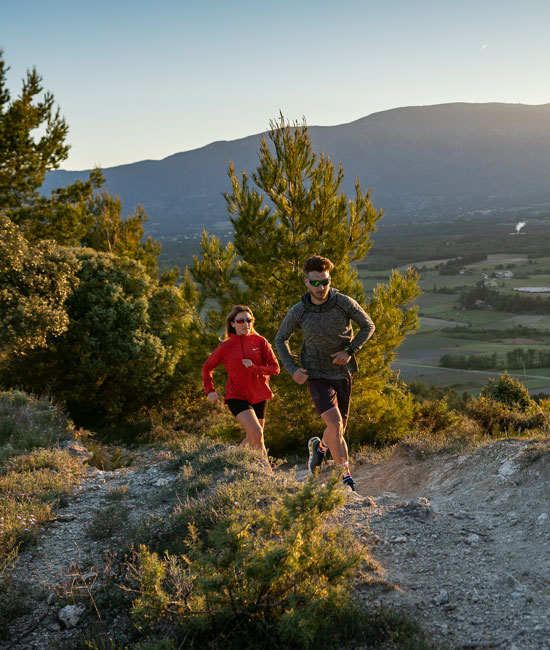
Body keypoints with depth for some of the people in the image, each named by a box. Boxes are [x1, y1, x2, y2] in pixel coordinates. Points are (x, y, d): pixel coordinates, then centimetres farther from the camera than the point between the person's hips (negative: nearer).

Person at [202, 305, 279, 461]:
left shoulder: (260, 341, -2)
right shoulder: (225, 347, -3)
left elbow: (275, 368, -5)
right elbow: (207, 367, 12)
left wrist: (254, 367, -21)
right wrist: (210, 390, -1)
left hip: (259, 397, 3)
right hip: (237, 397, -3)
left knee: (252, 439, 14)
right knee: (256, 432, -22)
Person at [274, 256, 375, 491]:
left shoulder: (344, 303, -13)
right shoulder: (298, 311, -12)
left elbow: (368, 326, 1)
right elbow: (280, 340, 3)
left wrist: (350, 351, -13)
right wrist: (292, 369, -8)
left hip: (342, 373, 2)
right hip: (317, 376, -2)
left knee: (339, 430, 15)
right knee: (335, 425, -19)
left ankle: (319, 446, 49)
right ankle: (346, 477, -7)